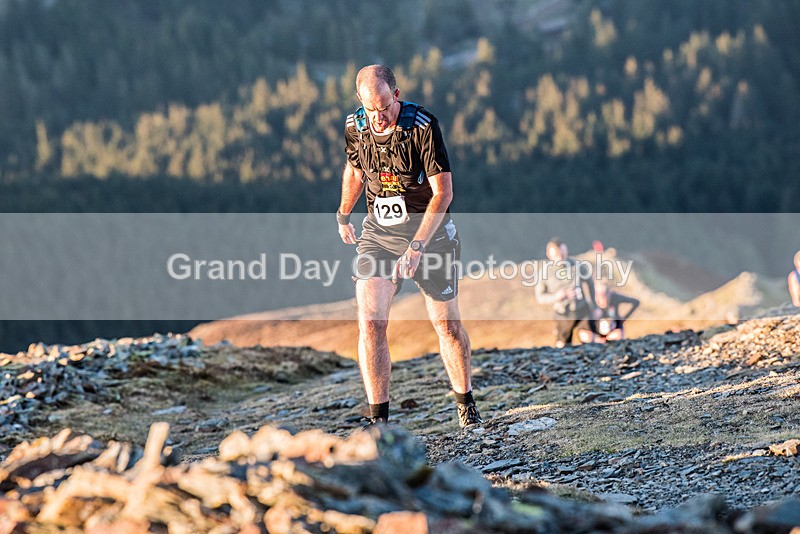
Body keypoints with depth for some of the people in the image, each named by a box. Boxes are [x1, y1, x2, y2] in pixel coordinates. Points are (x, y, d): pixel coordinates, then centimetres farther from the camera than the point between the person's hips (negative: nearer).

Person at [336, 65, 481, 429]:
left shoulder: (423, 126, -19)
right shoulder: (354, 126, -4)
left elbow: (443, 191, -20)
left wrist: (417, 246, -27)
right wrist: (343, 216, 31)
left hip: (429, 231, -3)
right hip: (378, 233, 3)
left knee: (447, 323, 3)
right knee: (370, 322, -12)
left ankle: (465, 404, 25)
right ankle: (378, 419, -7)